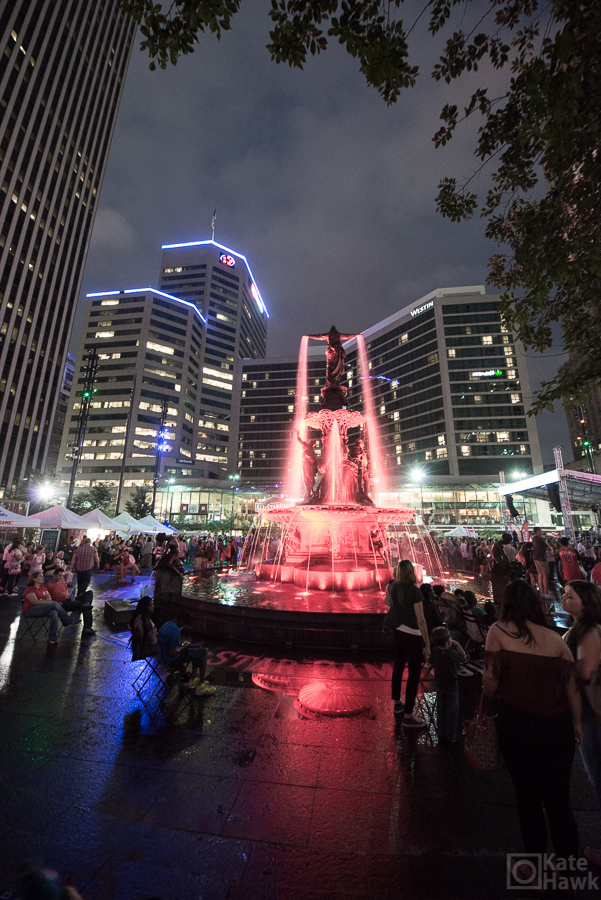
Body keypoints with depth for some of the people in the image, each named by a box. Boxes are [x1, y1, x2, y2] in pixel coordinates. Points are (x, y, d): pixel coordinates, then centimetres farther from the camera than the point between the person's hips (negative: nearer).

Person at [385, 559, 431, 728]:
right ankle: (407, 716, 16)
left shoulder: (393, 585, -6)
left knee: (398, 665, 22)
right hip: (412, 634, -7)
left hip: (397, 630, 7)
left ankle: (397, 703, 41)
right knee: (414, 673, 7)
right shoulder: (414, 592, -24)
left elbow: (387, 602, 14)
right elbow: (421, 620, -21)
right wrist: (427, 645, -14)